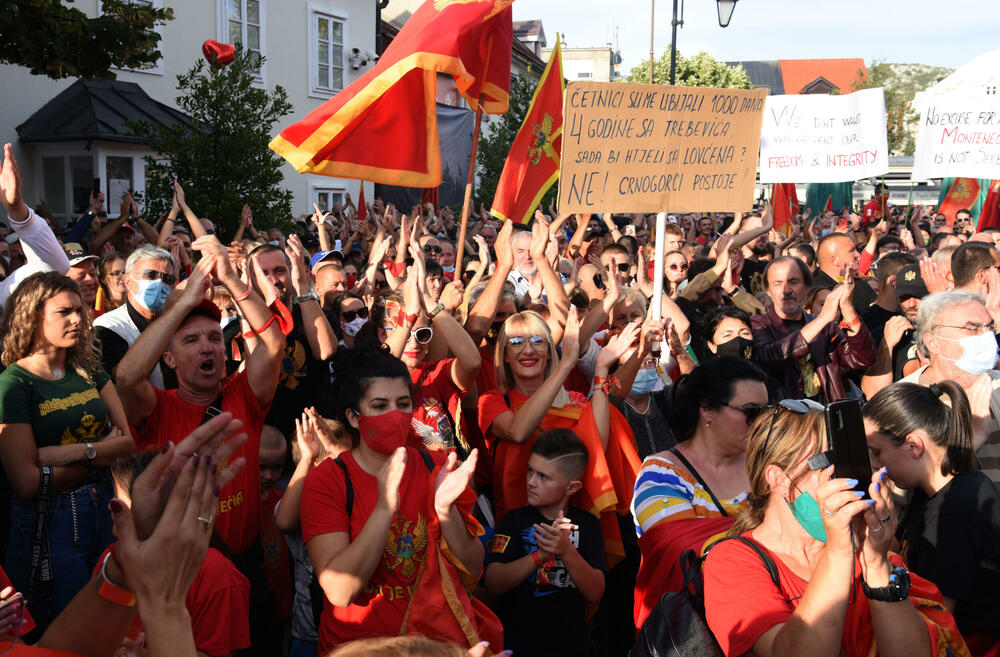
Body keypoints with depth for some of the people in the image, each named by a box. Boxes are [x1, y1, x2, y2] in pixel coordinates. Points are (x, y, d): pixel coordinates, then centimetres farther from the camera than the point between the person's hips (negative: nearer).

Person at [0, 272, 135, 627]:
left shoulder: (88, 370, 6)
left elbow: (131, 439, -2)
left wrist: (79, 451, -19)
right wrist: (102, 452, -8)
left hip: (103, 511, 5)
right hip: (49, 524, -5)